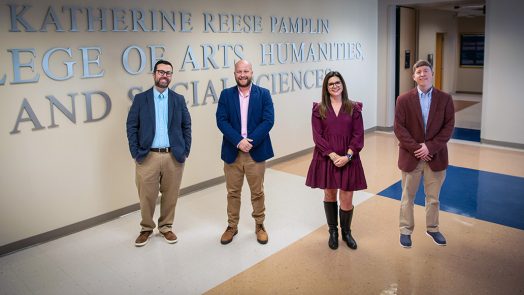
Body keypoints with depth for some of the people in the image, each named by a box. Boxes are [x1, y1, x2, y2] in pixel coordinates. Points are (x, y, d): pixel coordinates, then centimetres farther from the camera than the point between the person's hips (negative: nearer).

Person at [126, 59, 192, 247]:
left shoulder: (178, 99, 8)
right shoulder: (140, 99, 3)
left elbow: (186, 126, 9)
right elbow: (132, 127, 2)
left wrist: (186, 151, 2)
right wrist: (135, 153, -4)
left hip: (174, 157, 1)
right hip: (148, 156, -1)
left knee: (170, 195, 9)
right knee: (146, 196, 5)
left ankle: (166, 227, 29)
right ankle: (146, 229, 27)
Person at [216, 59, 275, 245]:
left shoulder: (263, 94, 1)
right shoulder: (226, 95, 4)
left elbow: (268, 120, -8)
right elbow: (221, 121, -5)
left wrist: (250, 141, -17)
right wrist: (238, 141, -18)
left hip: (256, 151, -1)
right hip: (232, 151, 1)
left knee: (257, 192, 10)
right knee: (232, 192, 12)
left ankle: (259, 225, 28)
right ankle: (232, 226, 27)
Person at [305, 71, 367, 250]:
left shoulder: (353, 108, 2)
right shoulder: (318, 109, 1)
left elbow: (358, 135, -2)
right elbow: (317, 136, -5)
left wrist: (347, 156, -14)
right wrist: (333, 155, -15)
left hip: (348, 159, 0)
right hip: (326, 159, 0)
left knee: (346, 200, 1)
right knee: (329, 195, 12)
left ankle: (346, 232, 26)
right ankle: (333, 231, 30)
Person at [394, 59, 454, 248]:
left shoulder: (445, 99, -1)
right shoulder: (404, 99, -5)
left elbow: (448, 127, -5)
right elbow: (399, 128, -8)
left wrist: (430, 147, -15)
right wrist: (416, 149, -15)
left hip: (436, 156, 1)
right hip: (411, 156, -1)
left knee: (433, 197, 15)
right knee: (408, 197, 12)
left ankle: (432, 228, 35)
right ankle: (405, 230, 27)